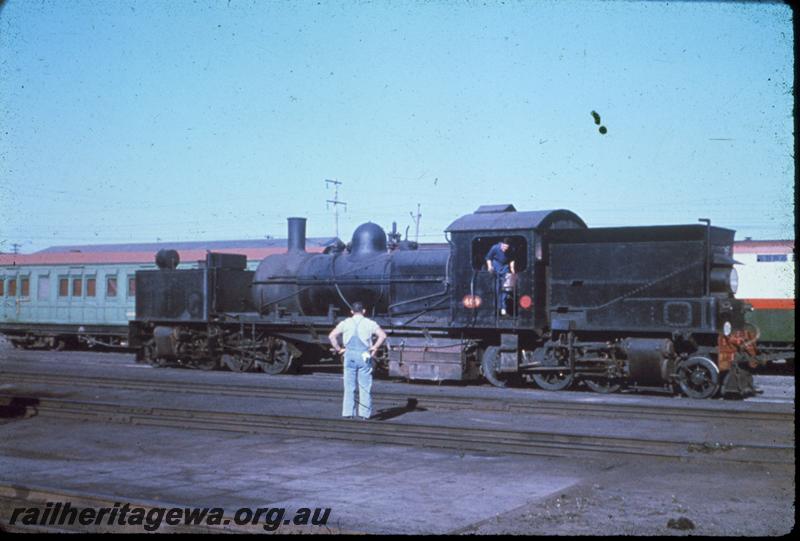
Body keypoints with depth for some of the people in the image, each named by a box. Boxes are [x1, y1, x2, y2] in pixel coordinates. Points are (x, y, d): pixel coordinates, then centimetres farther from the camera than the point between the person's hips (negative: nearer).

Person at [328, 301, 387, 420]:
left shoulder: (345, 323, 5)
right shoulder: (370, 323, 1)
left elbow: (331, 336, -3)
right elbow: (383, 335, -10)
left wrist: (338, 349, 5)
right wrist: (375, 347, -1)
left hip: (350, 356, 1)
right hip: (364, 356, -1)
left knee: (349, 386, 7)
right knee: (365, 386, 4)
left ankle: (348, 412, 6)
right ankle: (365, 413, 3)